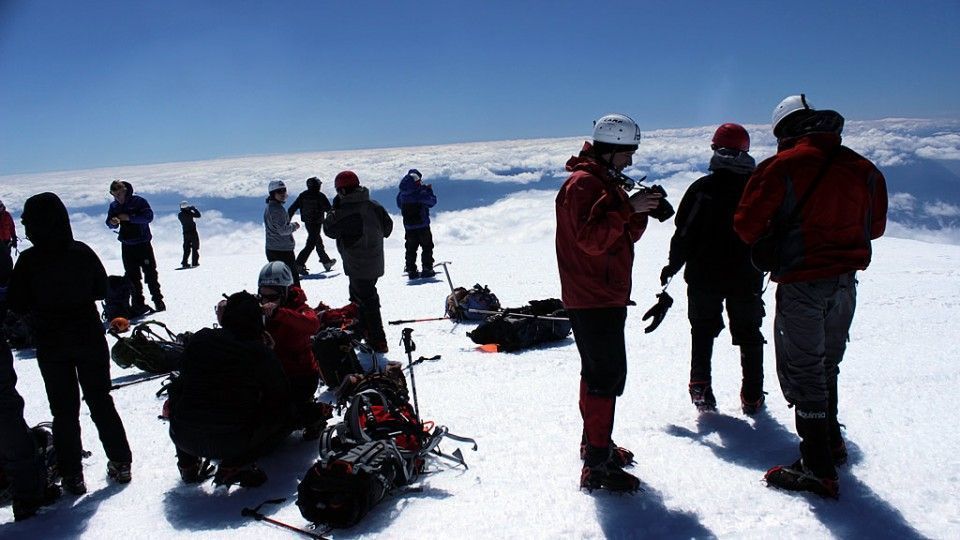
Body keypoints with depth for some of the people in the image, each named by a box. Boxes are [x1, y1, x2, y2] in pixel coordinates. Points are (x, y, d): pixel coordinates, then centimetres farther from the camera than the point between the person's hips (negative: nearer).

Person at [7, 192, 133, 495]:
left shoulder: (28, 260, -14)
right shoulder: (82, 252, -7)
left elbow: (17, 305, -8)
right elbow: (102, 289, 4)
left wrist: (42, 301, 9)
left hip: (51, 345, -2)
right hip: (89, 337, 2)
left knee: (64, 410, 10)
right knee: (100, 402, 14)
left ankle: (72, 475, 14)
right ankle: (120, 464, 18)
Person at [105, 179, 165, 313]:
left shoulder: (138, 201, -8)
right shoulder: (114, 206, 7)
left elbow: (149, 216, -18)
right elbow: (109, 223, 12)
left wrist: (129, 218, -24)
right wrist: (112, 222, -13)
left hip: (143, 244, -4)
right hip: (127, 246, 4)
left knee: (150, 273, 0)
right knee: (132, 276, 5)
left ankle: (158, 300, 8)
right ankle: (138, 304, 9)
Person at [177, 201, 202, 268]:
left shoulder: (179, 215, 1)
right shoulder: (189, 213, -15)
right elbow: (198, 215, -6)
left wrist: (190, 209, 20)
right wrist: (194, 208, 4)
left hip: (185, 233, 5)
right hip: (193, 232, -5)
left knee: (186, 249, 11)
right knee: (195, 248, 4)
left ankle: (184, 263, 5)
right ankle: (195, 262, 4)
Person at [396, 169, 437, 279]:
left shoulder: (401, 194, -5)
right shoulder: (422, 193, -20)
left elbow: (399, 205, 12)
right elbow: (432, 201, -7)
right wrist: (429, 190, 7)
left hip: (408, 226, 4)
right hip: (422, 225, -4)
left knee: (411, 249, 14)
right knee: (427, 247, 10)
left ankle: (411, 270, 14)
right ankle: (427, 269, 8)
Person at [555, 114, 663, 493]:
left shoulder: (605, 181, 18)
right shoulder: (583, 183, -14)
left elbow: (623, 238, 17)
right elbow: (592, 238, -25)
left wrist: (640, 212, 1)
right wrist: (628, 209, -24)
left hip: (605, 297, 11)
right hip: (594, 300, -11)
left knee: (598, 373, 18)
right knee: (607, 376, -9)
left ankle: (596, 443, 31)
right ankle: (597, 465, -3)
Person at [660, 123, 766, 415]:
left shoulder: (702, 188, -8)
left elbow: (684, 234, -7)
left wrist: (672, 267, 5)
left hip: (705, 276, -2)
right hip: (747, 278, 2)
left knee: (703, 330, 14)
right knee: (749, 334, 14)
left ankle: (700, 385, 3)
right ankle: (752, 396, 19)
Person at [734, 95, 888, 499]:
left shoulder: (783, 166, -12)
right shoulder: (862, 168, 4)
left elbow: (747, 224, -11)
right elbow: (875, 226, 15)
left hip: (802, 284, -6)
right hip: (846, 282, 6)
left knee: (802, 373, 3)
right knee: (826, 366, 23)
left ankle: (819, 470, 7)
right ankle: (832, 442, 38)